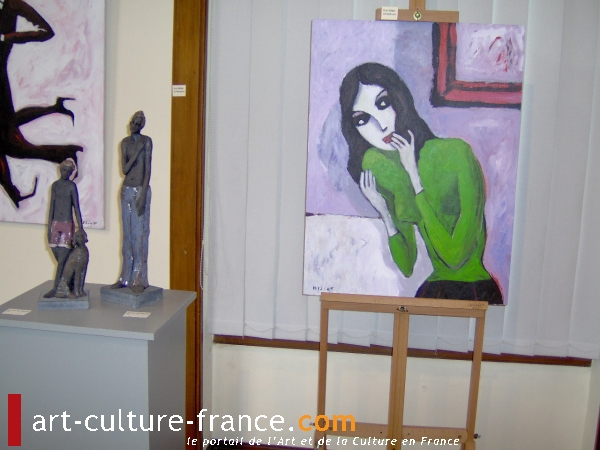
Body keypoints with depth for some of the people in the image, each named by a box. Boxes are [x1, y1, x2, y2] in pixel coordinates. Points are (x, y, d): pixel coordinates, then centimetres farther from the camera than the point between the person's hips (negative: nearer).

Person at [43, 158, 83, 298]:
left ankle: (55, 288, -7)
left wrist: (81, 228, -5)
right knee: (59, 259, 4)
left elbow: (76, 208, 0)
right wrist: (49, 228, 6)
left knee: (62, 259, -8)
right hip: (55, 224, 4)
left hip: (68, 225, -4)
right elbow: (51, 207, 10)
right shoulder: (55, 185, 9)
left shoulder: (72, 186, 0)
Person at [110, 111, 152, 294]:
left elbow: (147, 169, -9)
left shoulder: (147, 141, -4)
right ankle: (126, 277, 16)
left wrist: (142, 196, -15)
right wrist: (137, 152, -13)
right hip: (126, 190, 5)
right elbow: (124, 169, -2)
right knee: (127, 234, 8)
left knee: (140, 233, -5)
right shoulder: (125, 142, 8)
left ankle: (139, 280, 1)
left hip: (141, 190, -5)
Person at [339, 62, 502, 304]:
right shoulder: (378, 167, 2)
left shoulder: (454, 152, -13)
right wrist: (384, 212, -8)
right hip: (432, 290, 4)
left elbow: (455, 257, -18)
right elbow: (407, 268, 4)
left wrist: (415, 180, -18)